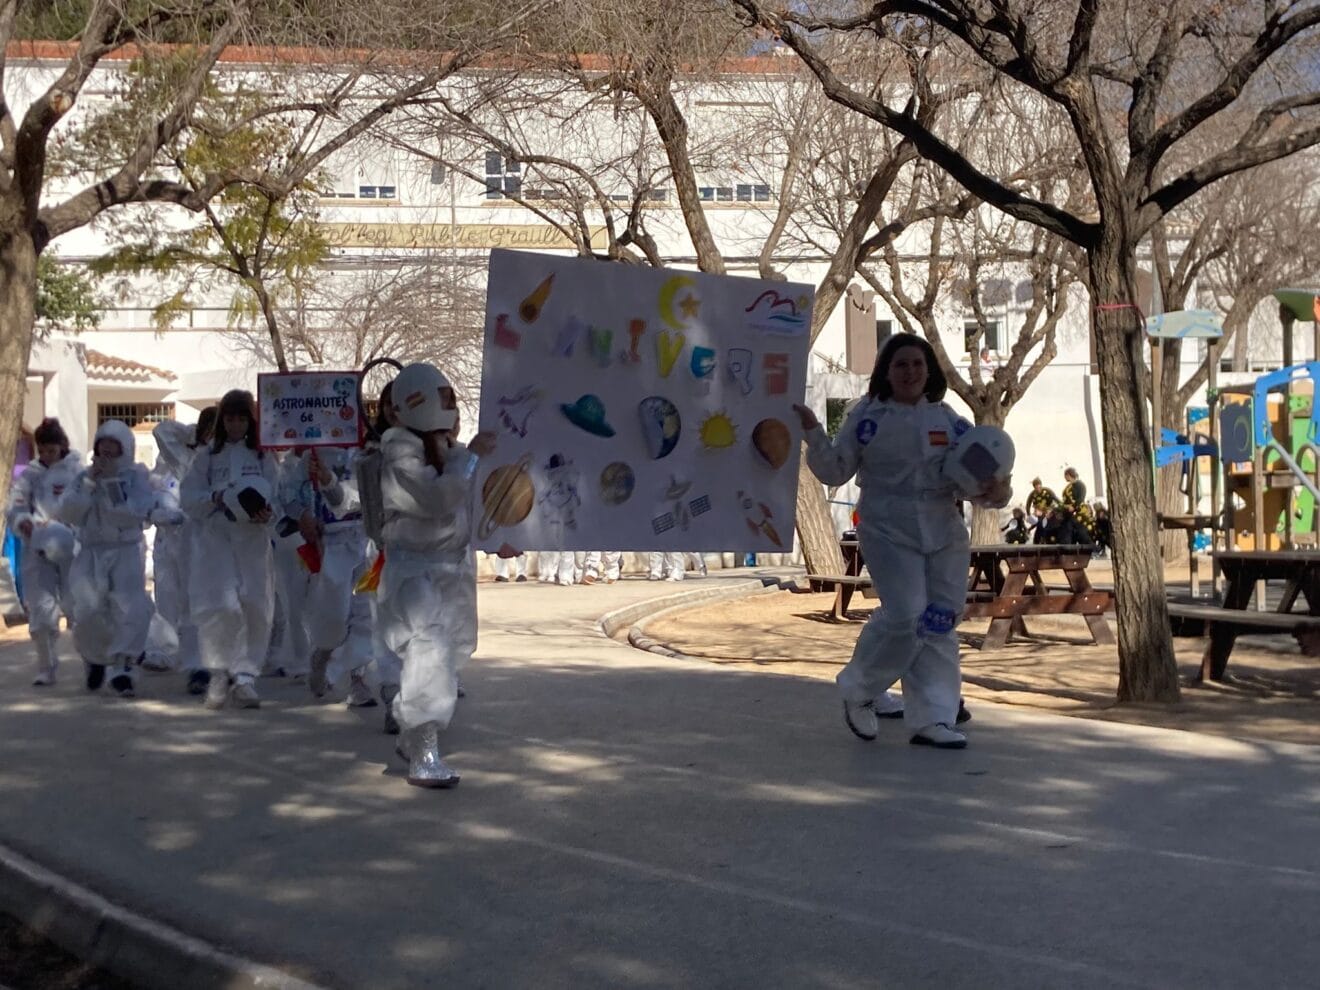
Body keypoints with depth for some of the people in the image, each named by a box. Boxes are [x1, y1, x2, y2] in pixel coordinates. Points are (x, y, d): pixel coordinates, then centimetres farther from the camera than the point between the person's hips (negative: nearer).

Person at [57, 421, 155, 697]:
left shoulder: (136, 477, 1)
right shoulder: (85, 477, 11)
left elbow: (133, 514, -14)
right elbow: (68, 513, -2)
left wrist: (113, 482, -16)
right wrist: (89, 482, -9)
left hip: (126, 552, -2)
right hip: (91, 552, 2)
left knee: (130, 609, -18)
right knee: (86, 611, -7)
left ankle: (122, 666, -9)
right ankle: (95, 658, 21)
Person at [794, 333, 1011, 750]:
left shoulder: (949, 421, 9)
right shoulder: (867, 416, 2)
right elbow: (835, 471, 1)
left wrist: (997, 492, -13)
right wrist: (814, 434, -14)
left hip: (944, 532, 4)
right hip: (888, 531, -4)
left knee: (939, 624, 4)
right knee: (906, 616, -16)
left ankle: (930, 718, 13)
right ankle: (859, 691, 10)